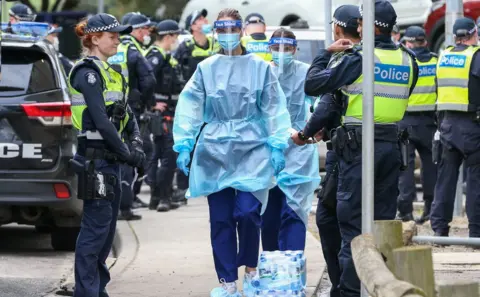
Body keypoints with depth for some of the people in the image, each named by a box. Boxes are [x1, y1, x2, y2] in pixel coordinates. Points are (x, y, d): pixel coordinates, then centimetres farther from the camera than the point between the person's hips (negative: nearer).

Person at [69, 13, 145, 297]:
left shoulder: (110, 72, 17)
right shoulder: (88, 71, -12)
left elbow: (126, 114, 15)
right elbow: (100, 119, -19)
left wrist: (137, 143, -2)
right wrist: (127, 154, -16)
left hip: (111, 157, 9)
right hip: (95, 156, -9)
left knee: (108, 224, 12)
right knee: (96, 225, -8)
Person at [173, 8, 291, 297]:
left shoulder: (260, 67, 3)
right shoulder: (206, 69, 5)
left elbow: (274, 109, 3)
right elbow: (189, 107, 3)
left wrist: (277, 146, -2)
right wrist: (184, 145, -4)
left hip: (252, 150, -2)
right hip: (215, 151, 2)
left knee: (247, 211, -15)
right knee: (221, 218, 2)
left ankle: (250, 267, 11)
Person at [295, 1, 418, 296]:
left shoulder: (359, 59, -13)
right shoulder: (408, 60, 5)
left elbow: (313, 85, -9)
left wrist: (326, 53, 5)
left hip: (358, 148, -6)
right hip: (392, 144, 6)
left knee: (353, 222, -2)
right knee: (384, 219, 12)